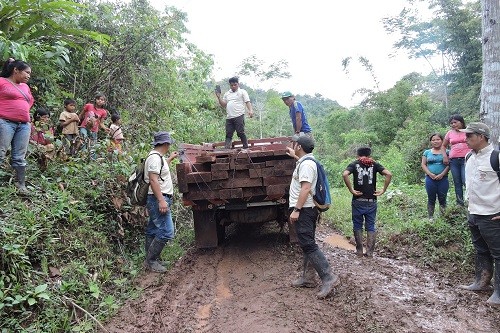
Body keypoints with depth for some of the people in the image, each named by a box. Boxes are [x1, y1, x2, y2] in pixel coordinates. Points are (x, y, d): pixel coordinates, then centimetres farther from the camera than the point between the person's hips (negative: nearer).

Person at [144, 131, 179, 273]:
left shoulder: (158, 156, 16)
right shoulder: (154, 157, -16)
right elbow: (153, 180, -23)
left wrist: (170, 158, 45)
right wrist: (161, 200, -27)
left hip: (160, 200, 11)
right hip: (158, 199, -11)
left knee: (153, 231, 14)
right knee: (166, 232, -12)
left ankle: (151, 259, 22)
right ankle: (151, 260, -4)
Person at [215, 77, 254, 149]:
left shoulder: (242, 92, 8)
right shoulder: (227, 94, 22)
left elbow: (247, 102, -1)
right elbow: (223, 105, 19)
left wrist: (250, 110, -17)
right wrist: (219, 97, 6)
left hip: (239, 116, -5)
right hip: (229, 117, 5)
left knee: (240, 132, -7)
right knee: (228, 134, 2)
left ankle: (246, 148, 0)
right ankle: (226, 149, 0)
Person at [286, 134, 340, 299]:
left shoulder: (306, 164, -17)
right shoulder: (305, 161, 15)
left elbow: (306, 188, -27)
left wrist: (296, 210, -27)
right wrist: (295, 156, 52)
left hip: (303, 210, -11)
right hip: (306, 210, 11)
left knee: (308, 245, -12)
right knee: (307, 244, 13)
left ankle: (329, 277, -13)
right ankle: (307, 277, 21)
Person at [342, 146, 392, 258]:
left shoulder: (354, 164, 2)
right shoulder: (374, 164, 6)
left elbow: (344, 174, -18)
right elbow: (389, 174, -9)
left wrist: (351, 190, -12)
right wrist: (383, 190, -4)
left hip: (358, 200, -1)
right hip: (372, 201, 1)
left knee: (357, 226, 12)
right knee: (371, 227, 10)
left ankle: (359, 251, 16)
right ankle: (370, 252, 11)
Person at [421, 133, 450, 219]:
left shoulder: (446, 152, 6)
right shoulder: (427, 152, 10)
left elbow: (449, 164, -1)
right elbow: (423, 164, 6)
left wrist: (442, 174, -14)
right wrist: (430, 174, -8)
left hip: (443, 179, -1)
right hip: (430, 179, 1)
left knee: (442, 199, 3)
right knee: (431, 199, 5)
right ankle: (430, 217, 9)